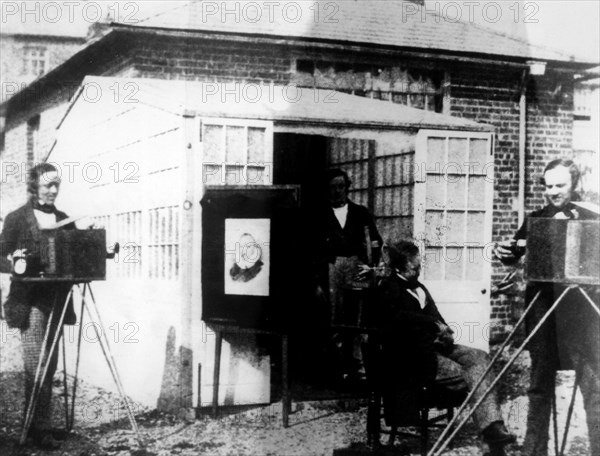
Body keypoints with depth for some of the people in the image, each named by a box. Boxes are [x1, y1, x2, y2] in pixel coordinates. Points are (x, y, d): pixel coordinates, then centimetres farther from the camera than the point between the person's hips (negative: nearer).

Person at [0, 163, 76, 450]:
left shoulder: (64, 220, 12)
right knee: (36, 366, -9)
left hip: (57, 300, 5)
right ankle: (39, 429, -4)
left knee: (50, 366, 8)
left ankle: (42, 425, 16)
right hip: (29, 301, -5)